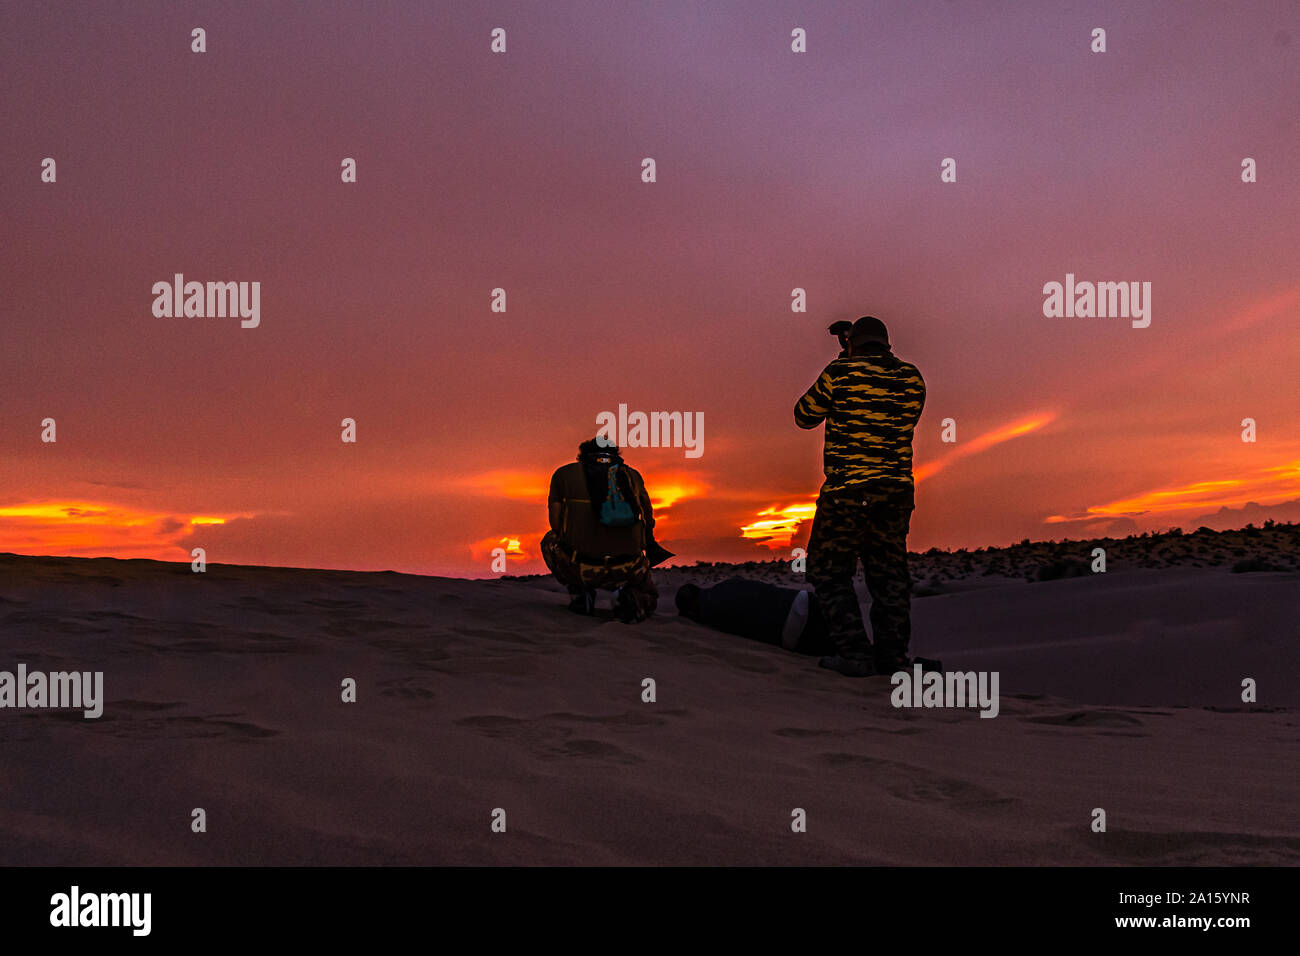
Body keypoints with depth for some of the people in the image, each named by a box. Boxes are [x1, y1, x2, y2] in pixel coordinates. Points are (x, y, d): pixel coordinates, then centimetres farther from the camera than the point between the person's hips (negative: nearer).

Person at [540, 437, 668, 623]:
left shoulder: (564, 474, 10)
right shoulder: (632, 476, 15)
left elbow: (556, 524, 11)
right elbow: (648, 520, 21)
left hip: (580, 569, 0)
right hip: (626, 571, 1)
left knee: (550, 541, 33)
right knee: (648, 599, 32)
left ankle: (580, 594, 14)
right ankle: (627, 597, -4)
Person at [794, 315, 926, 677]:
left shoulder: (839, 373, -6)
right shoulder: (912, 378, 5)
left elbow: (804, 416, 6)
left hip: (846, 490, -4)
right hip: (897, 489, 5)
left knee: (830, 571, 6)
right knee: (888, 573, 14)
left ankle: (855, 652, 0)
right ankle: (891, 654, 18)